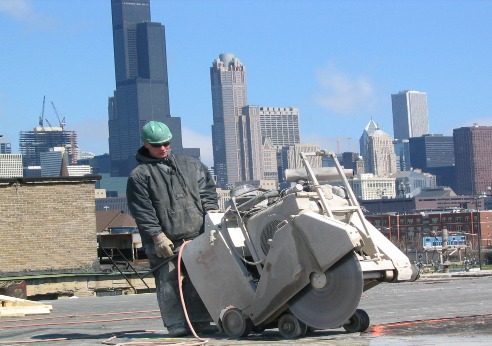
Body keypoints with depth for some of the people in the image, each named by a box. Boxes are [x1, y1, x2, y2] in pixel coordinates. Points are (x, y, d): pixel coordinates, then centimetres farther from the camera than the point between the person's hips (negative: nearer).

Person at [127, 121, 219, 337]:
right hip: (164, 241, -4)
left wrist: (210, 210, 2)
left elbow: (206, 188, 19)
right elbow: (142, 212, -4)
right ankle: (176, 325, -1)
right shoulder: (139, 176, 1)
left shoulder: (189, 165, 16)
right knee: (169, 283, -7)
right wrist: (158, 236, -12)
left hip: (196, 236, 4)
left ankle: (200, 322, 13)